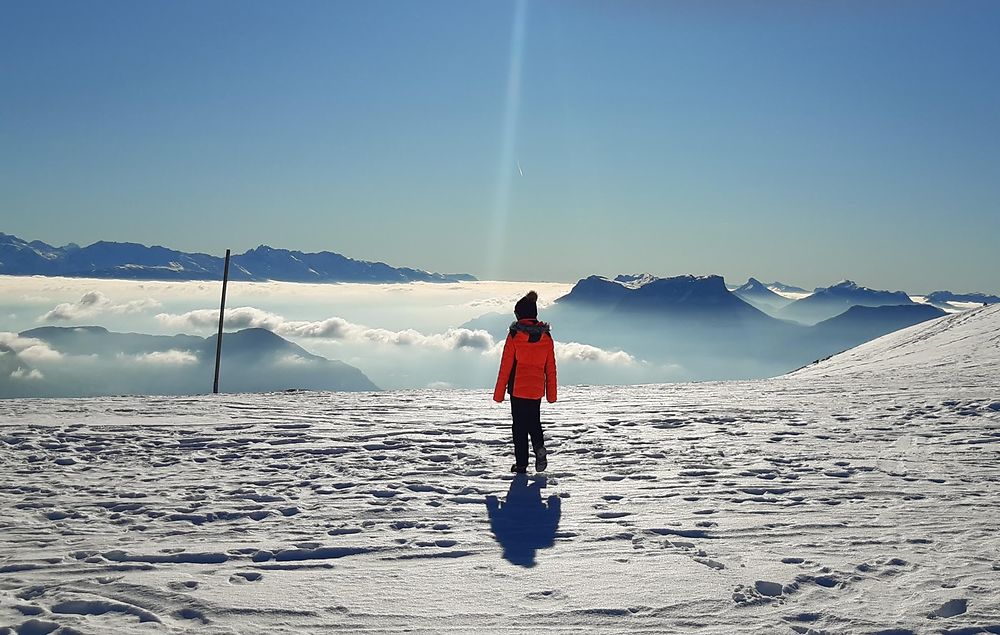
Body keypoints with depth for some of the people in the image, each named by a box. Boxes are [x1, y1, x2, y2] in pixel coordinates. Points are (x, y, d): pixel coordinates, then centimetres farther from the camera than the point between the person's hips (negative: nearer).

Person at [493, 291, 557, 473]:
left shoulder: (514, 335, -11)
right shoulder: (546, 336, 0)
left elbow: (506, 366, -9)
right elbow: (550, 368, 5)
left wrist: (499, 393, -2)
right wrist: (552, 394, 13)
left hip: (518, 388, -3)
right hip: (537, 388, 3)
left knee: (519, 424, 8)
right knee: (534, 420, 19)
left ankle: (521, 463, 10)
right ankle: (539, 447, -7)